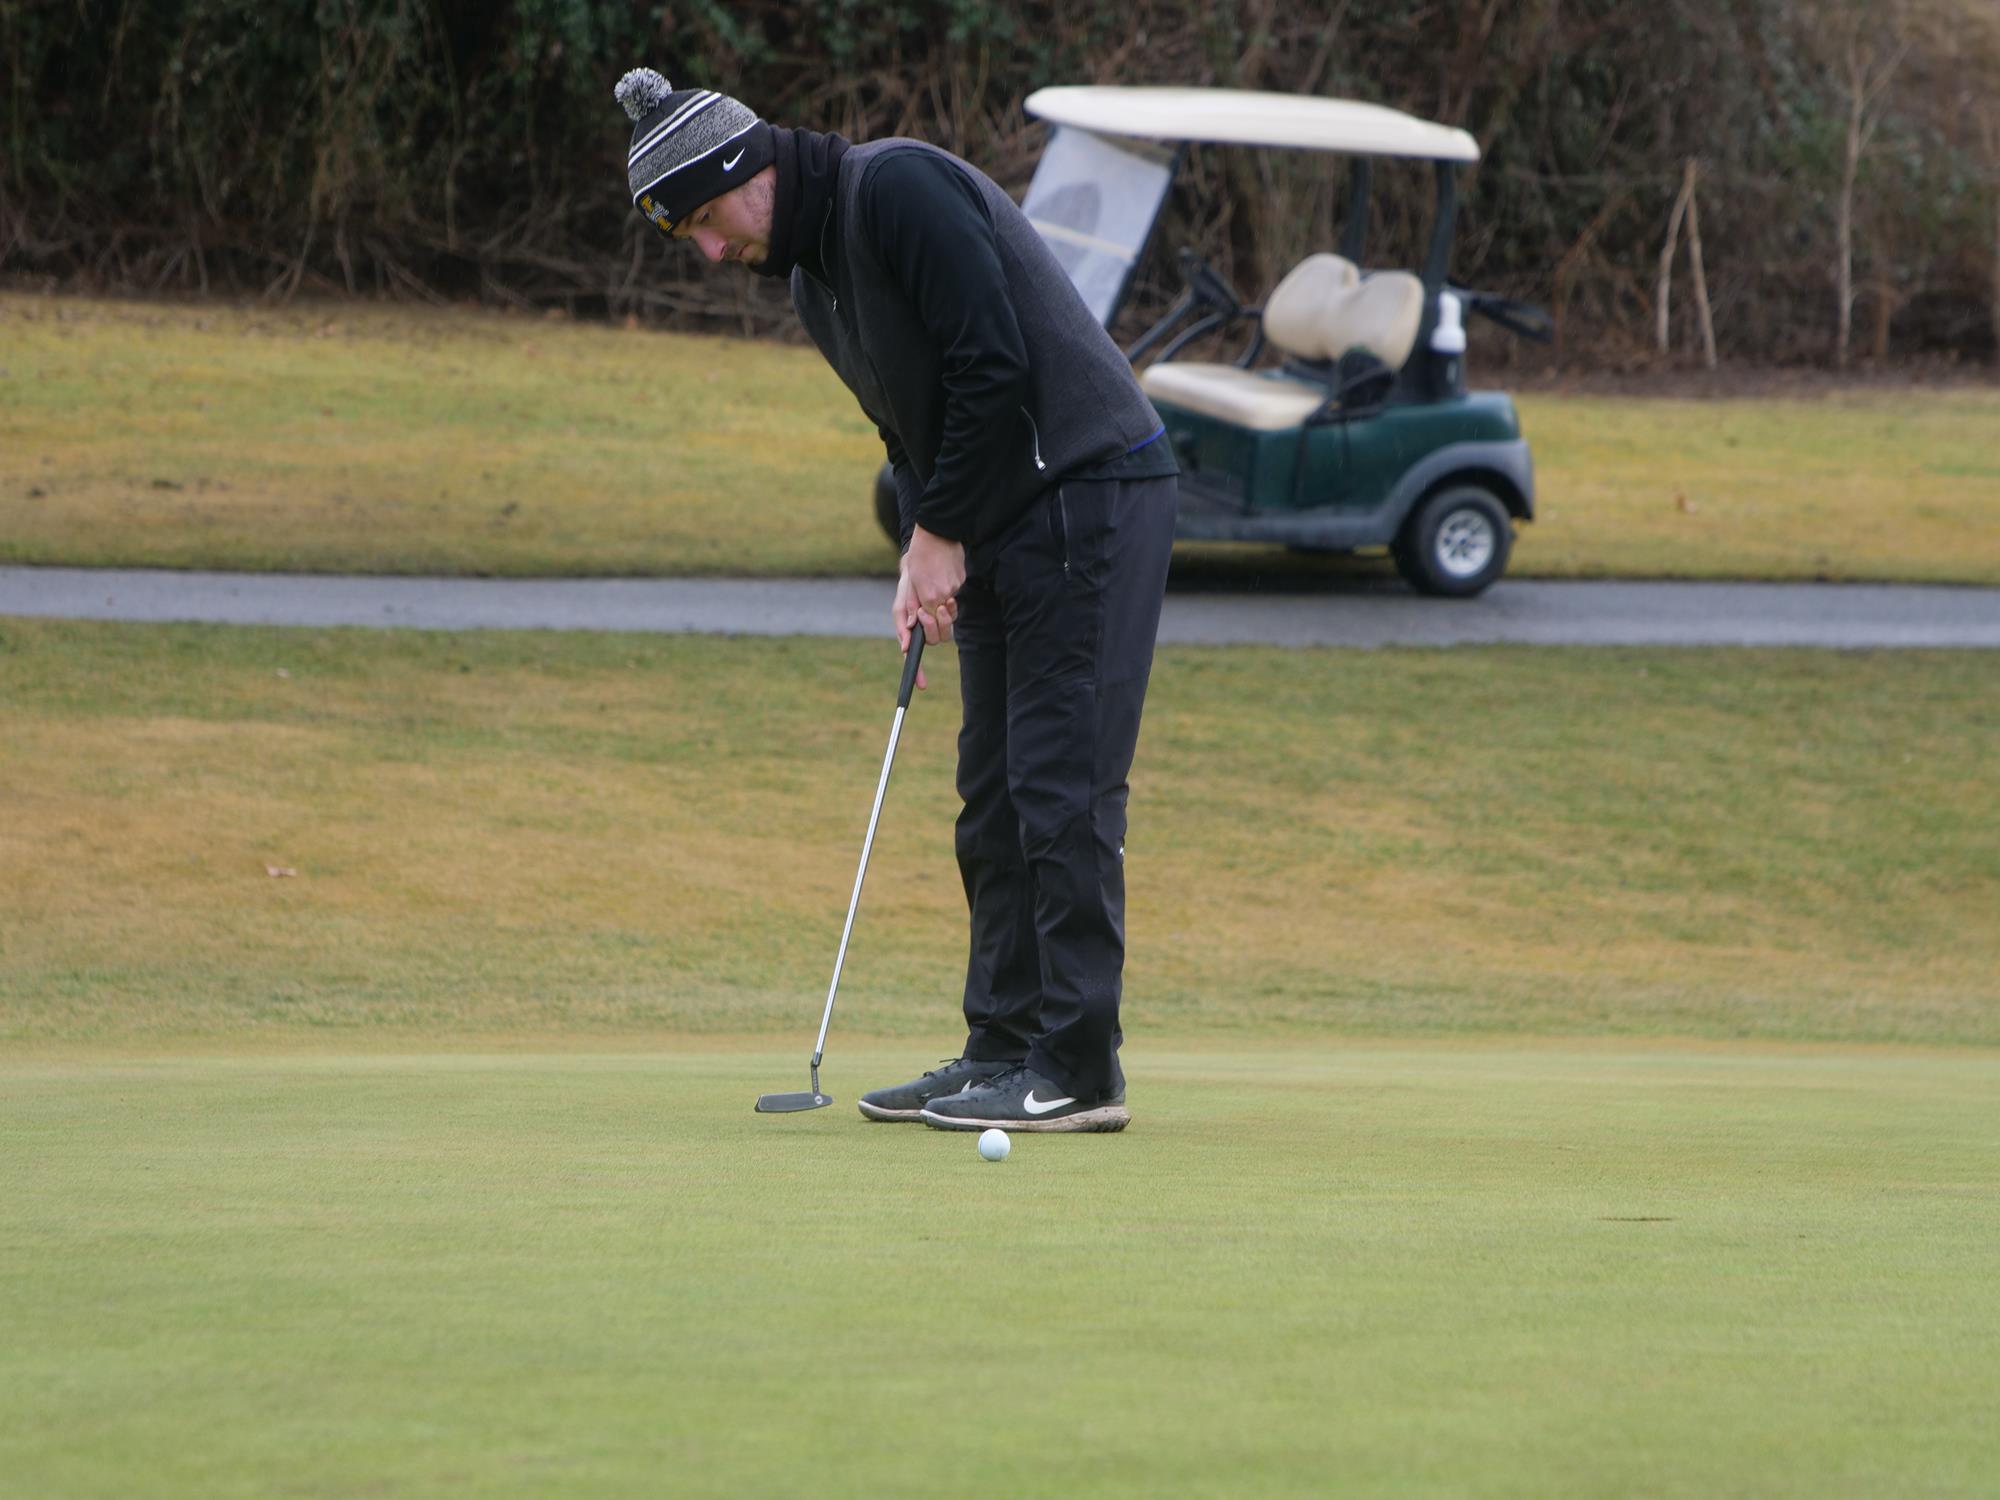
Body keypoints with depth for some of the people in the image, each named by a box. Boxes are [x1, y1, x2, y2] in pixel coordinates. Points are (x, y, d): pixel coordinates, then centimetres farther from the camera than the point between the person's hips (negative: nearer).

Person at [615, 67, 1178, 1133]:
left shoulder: (895, 187, -17)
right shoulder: (811, 277, 14)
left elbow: (993, 366, -21)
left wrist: (943, 534, -14)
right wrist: (921, 549, 3)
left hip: (1090, 493, -10)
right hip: (1001, 524, 10)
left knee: (1062, 784, -11)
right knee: (994, 792, 10)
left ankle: (1078, 1073, -9)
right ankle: (1005, 1045, 15)